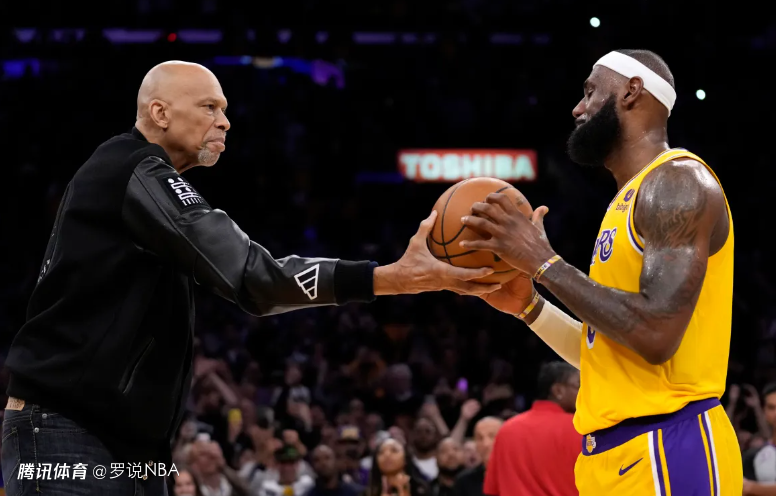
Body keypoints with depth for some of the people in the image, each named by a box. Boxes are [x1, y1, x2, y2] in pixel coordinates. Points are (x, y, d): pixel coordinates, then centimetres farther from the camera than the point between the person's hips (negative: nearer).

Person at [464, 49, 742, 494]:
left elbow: (656, 334, -22)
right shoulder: (631, 200, 20)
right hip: (614, 454, 9)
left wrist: (544, 262, -15)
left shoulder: (678, 182, -10)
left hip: (666, 451, -9)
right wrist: (528, 305, 12)